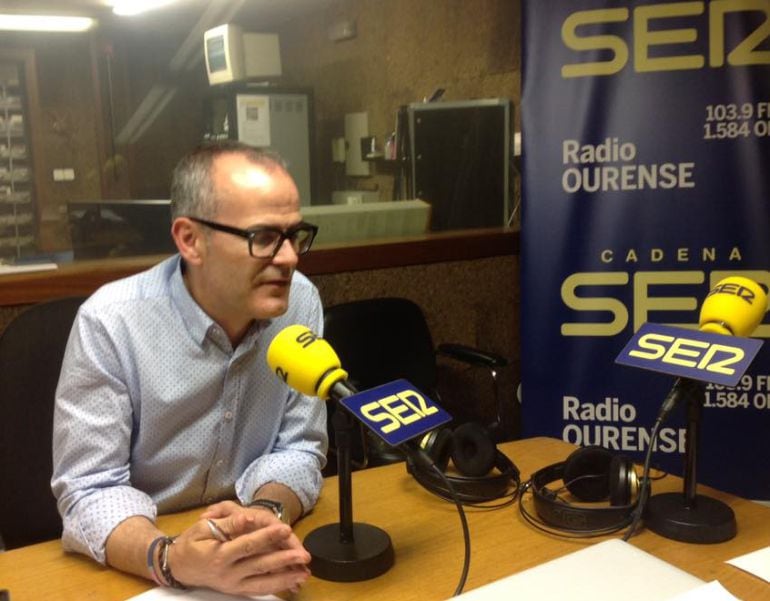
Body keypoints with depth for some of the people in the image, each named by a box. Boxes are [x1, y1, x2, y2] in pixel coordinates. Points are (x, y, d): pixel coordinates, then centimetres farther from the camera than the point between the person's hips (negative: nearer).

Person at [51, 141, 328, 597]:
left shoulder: (300, 302, -7)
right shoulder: (110, 322, -16)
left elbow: (298, 448, -2)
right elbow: (89, 492, -15)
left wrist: (268, 512, -23)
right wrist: (171, 561, -33)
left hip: (251, 557, 2)